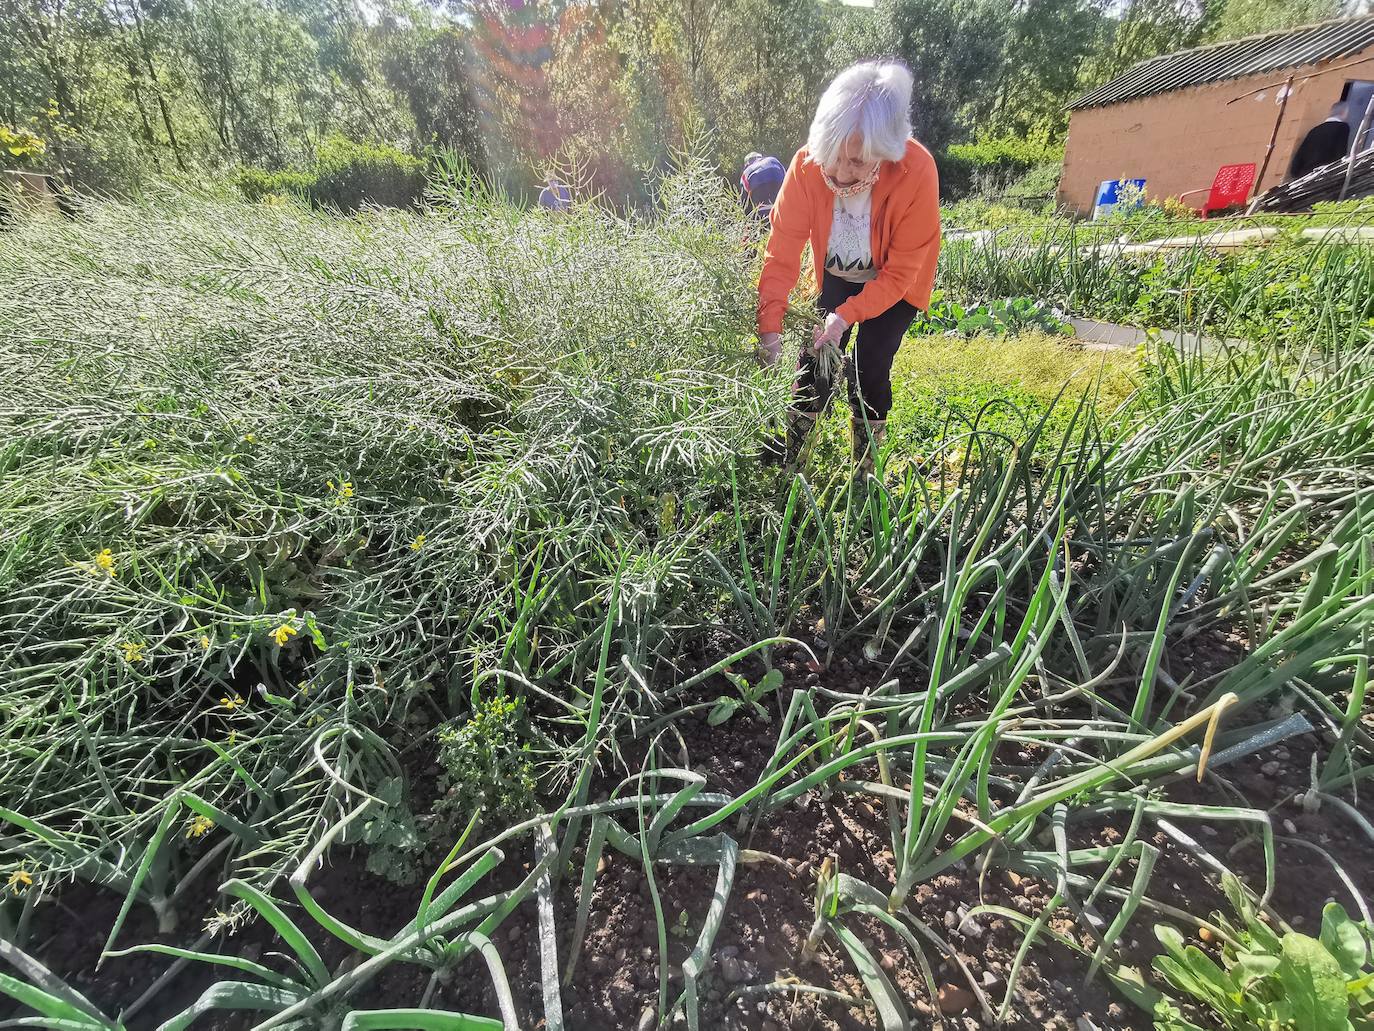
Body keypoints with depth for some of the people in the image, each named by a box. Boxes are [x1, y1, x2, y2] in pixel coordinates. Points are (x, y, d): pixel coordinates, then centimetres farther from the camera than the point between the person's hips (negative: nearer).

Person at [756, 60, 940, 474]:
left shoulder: (916, 172, -32)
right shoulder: (808, 162, -26)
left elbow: (900, 273, -25)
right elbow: (783, 248, -26)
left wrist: (847, 315, -36)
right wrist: (770, 324, -35)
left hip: (894, 284, -2)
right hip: (837, 276, 3)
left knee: (868, 370, -11)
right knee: (816, 360, -2)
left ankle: (864, 472, 10)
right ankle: (787, 456, 16)